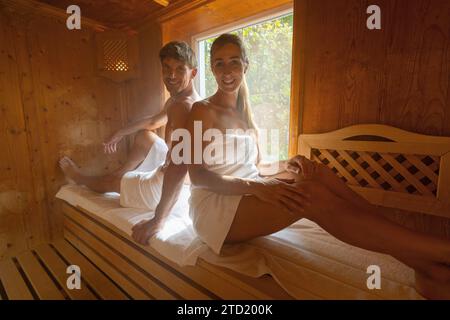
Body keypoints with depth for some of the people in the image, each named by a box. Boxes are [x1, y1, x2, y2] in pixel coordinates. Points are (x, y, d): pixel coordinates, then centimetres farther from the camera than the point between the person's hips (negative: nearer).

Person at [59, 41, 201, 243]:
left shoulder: (182, 106, -29)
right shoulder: (175, 99, 4)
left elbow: (179, 166, -38)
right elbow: (154, 122, 23)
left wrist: (158, 220, -36)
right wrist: (120, 134, 26)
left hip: (167, 189, -8)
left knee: (109, 182, 18)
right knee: (143, 135, 25)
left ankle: (81, 179, 53)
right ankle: (122, 176, 41)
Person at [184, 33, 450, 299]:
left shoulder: (244, 112, 18)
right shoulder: (202, 110, -3)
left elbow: (255, 169, 15)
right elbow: (197, 175, -14)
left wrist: (285, 167, -8)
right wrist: (254, 187, -29)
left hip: (248, 196, 6)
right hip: (215, 205, -6)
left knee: (317, 173, -19)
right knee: (312, 195, -28)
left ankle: (423, 265, -21)